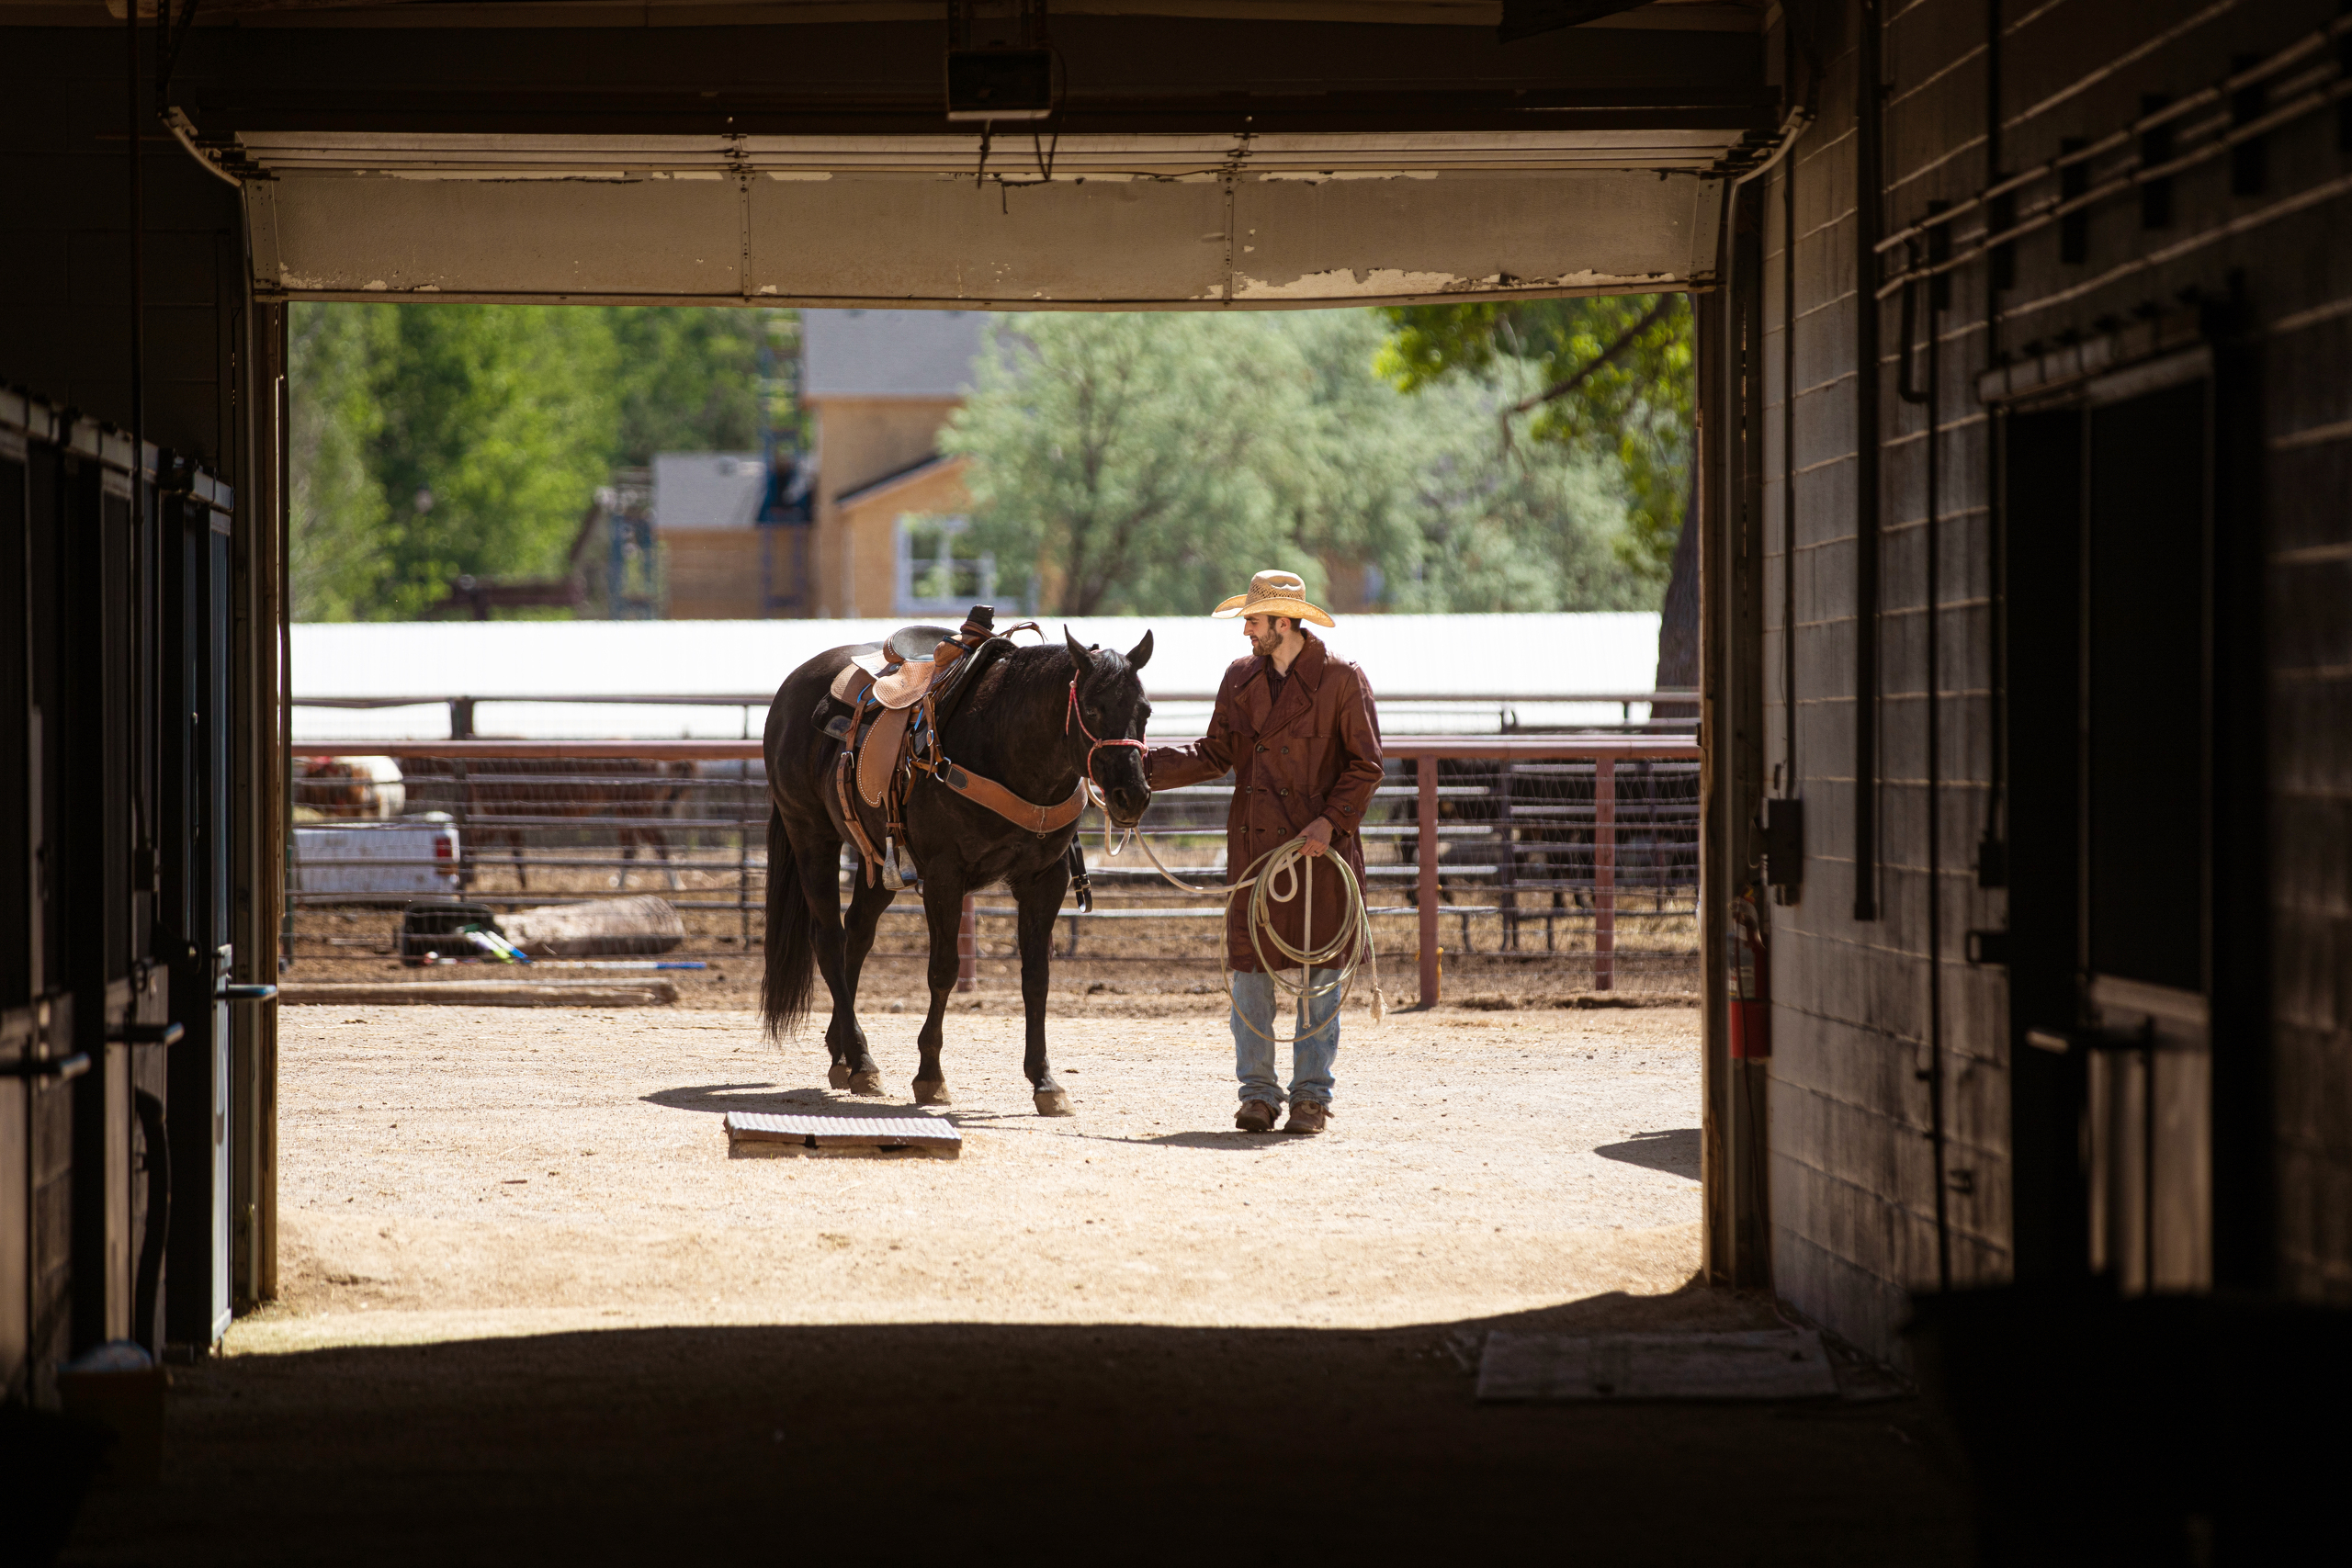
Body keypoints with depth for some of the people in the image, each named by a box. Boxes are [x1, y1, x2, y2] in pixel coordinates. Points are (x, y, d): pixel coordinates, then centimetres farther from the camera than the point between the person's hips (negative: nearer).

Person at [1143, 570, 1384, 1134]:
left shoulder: (1342, 680, -5)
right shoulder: (1240, 679, 9)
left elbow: (1366, 765, -4)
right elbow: (1216, 753, 10)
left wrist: (1331, 821, -15)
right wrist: (1150, 765, -2)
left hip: (1322, 842, -4)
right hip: (1255, 843, 4)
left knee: (1320, 967, 0)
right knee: (1250, 966, 2)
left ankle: (1312, 1094, 8)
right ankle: (1257, 1092, 9)